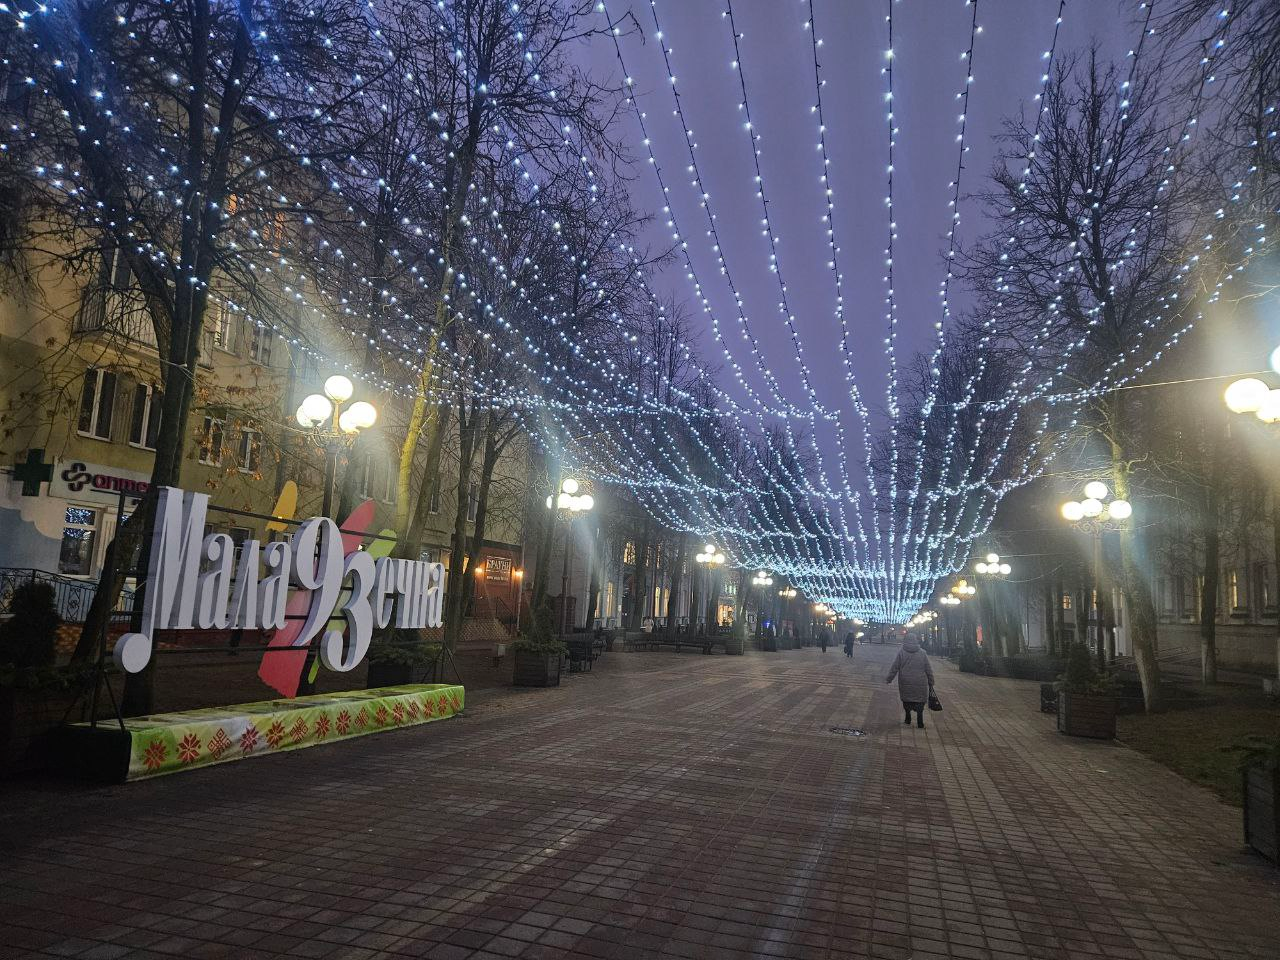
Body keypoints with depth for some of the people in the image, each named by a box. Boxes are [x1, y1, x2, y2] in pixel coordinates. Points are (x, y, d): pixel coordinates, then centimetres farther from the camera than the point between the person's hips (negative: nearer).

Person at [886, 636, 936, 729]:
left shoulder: (901, 652, -3)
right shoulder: (922, 653, 2)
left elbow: (894, 668, -4)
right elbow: (929, 670, 4)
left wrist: (889, 679, 4)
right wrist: (931, 684, 11)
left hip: (905, 684, 0)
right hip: (920, 684, 0)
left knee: (906, 700, 16)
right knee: (920, 702, 6)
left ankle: (908, 719, 23)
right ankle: (920, 722, 2)